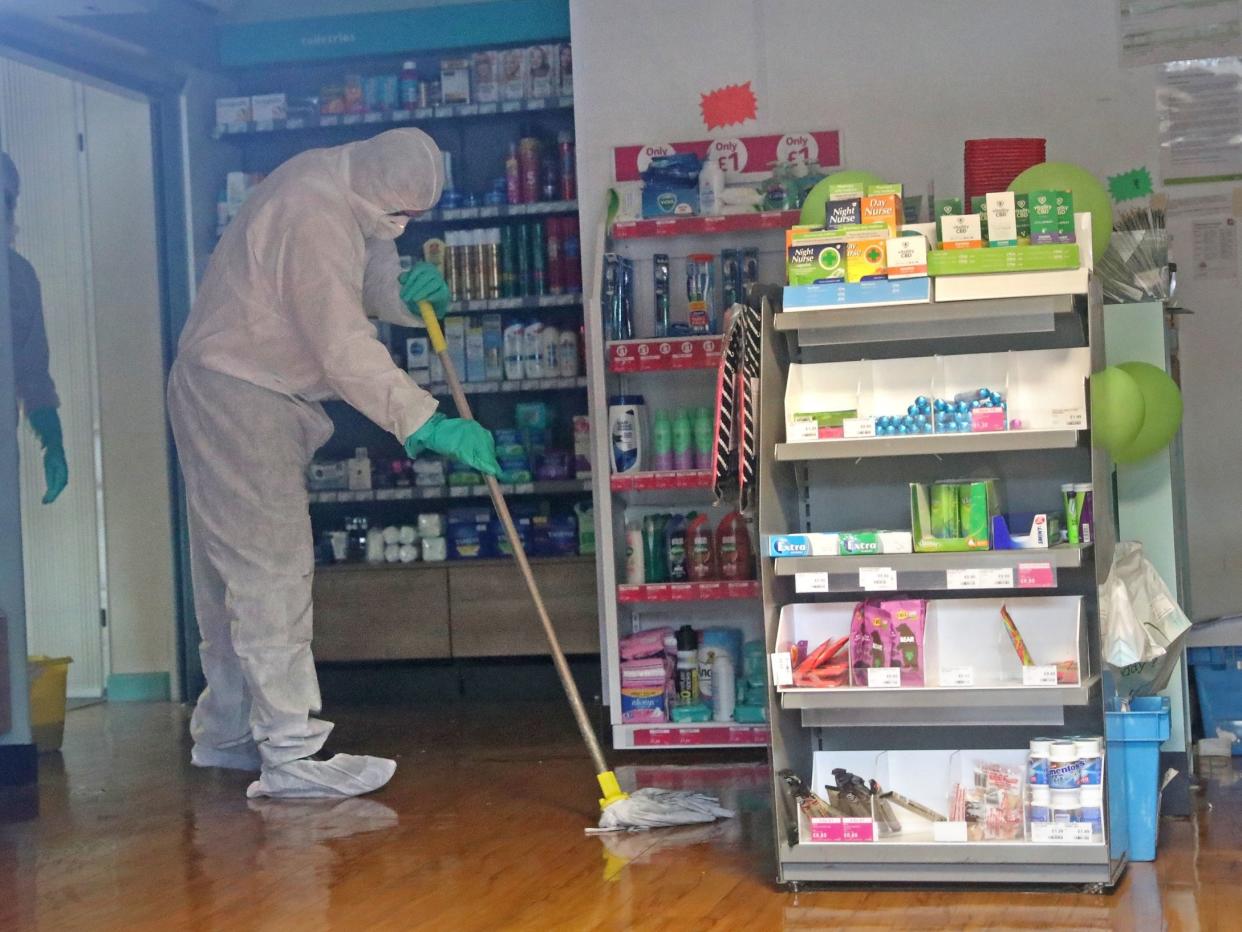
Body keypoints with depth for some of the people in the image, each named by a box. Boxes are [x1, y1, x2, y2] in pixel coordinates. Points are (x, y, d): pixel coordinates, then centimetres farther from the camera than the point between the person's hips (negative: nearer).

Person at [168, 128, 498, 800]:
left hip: (259, 397, 10)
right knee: (273, 567, -12)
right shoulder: (312, 213, -25)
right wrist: (428, 424, -29)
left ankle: (224, 732, 24)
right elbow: (344, 347, -29)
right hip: (235, 396, -10)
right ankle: (291, 756, -12)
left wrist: (411, 292, -10)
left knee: (235, 567, 15)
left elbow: (371, 286, 13)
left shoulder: (348, 195, 7)